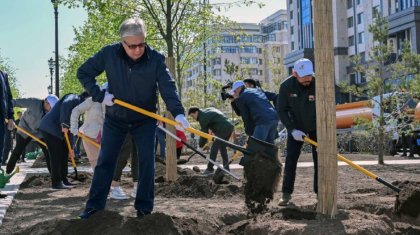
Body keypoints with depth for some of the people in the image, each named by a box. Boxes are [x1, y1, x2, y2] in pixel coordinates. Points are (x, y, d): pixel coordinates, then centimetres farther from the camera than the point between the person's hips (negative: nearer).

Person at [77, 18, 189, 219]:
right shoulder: (109, 54, -17)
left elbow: (168, 87, -26)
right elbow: (83, 73, -5)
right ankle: (94, 205, 11)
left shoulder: (155, 59, -19)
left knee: (147, 162, -4)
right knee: (105, 161, 2)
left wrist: (178, 113, -42)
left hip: (145, 119, -1)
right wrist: (99, 95, -17)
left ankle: (144, 207, 6)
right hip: (115, 118, 1)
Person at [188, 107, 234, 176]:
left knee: (214, 148, -4)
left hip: (223, 129, -10)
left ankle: (210, 169, -2)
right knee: (222, 147, 17)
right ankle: (226, 169, 18)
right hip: (230, 126, 10)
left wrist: (200, 146, 3)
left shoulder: (203, 118, -7)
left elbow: (204, 133, -6)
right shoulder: (207, 111, 21)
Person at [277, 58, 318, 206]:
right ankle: (286, 193, 0)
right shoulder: (286, 86, -20)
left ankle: (320, 192, 7)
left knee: (319, 160, -2)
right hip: (296, 127, 1)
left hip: (316, 127, -1)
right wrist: (292, 129, -21)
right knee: (291, 159, -5)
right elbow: (281, 110, -12)